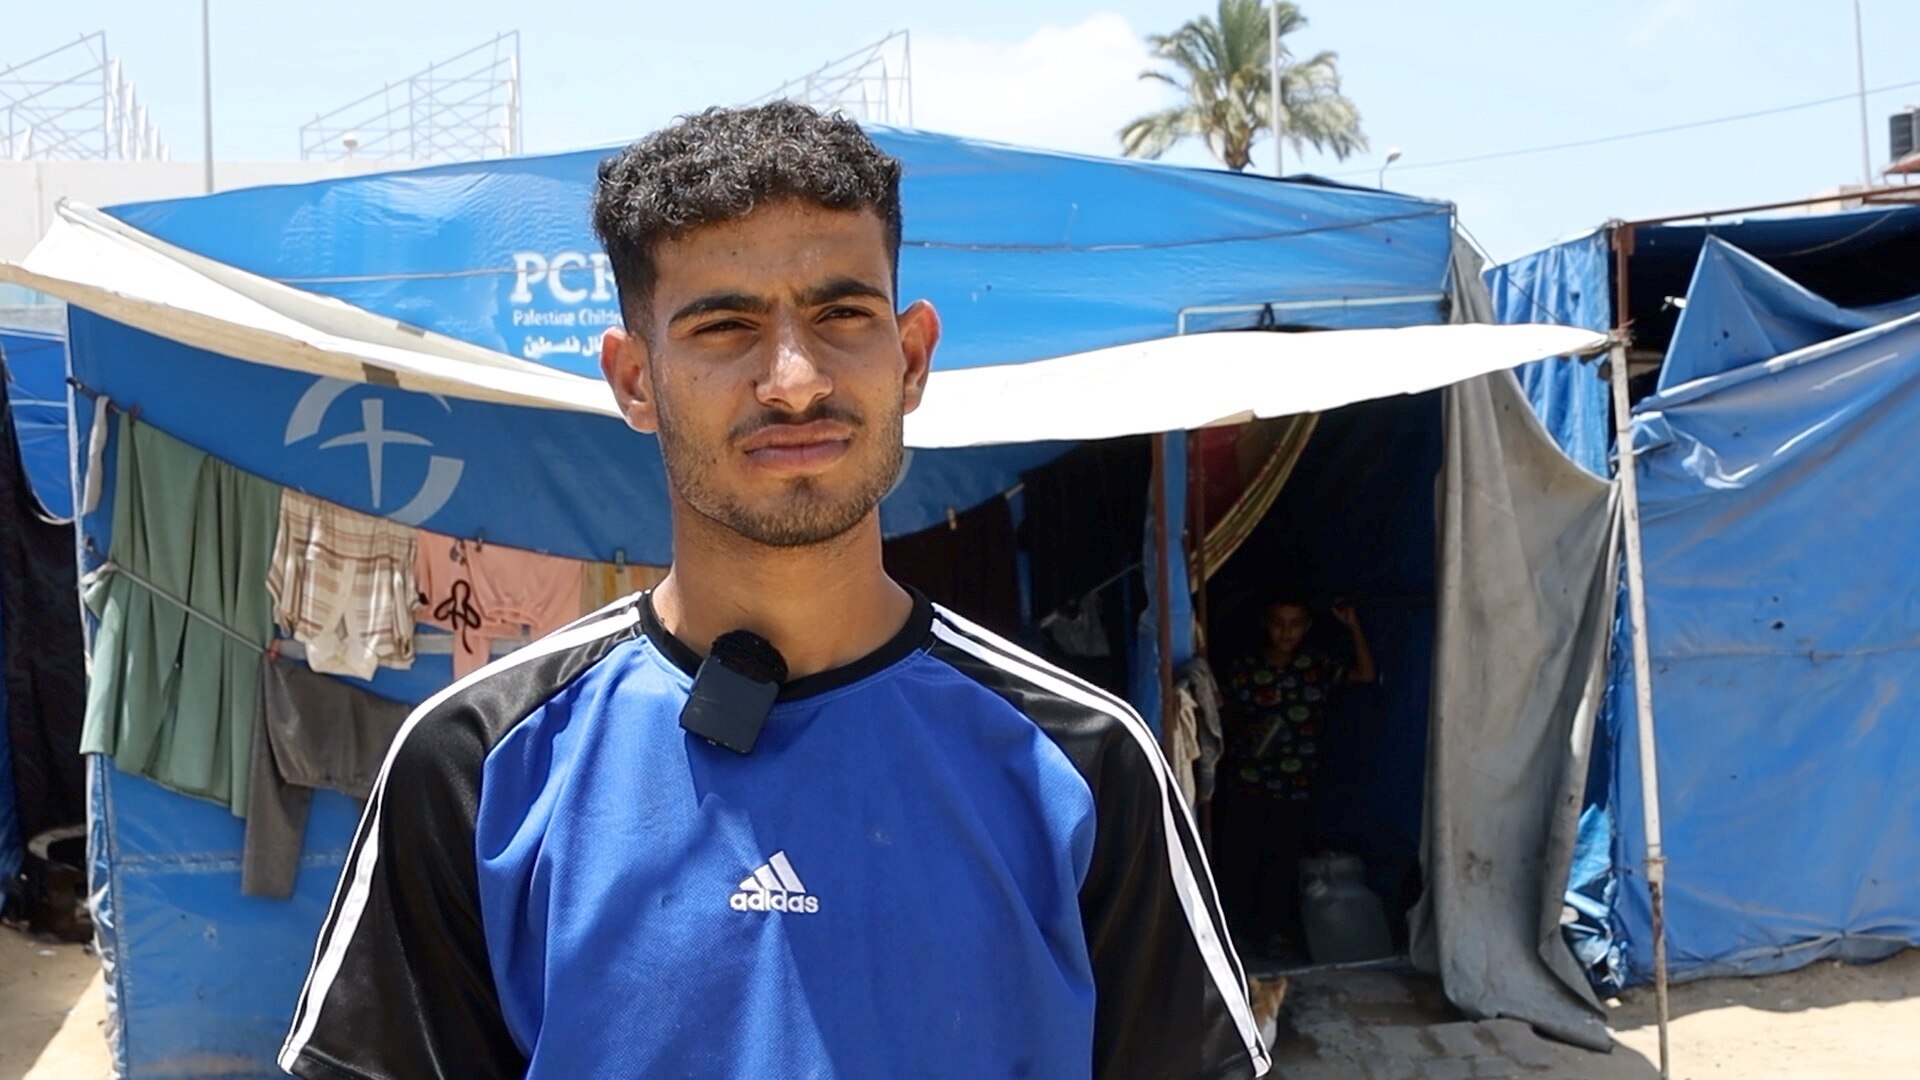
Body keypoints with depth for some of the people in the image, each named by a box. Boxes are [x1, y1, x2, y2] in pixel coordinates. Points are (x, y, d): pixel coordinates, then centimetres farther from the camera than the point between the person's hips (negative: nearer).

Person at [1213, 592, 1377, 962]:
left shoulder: (1318, 666, -1)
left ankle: (1273, 930, 23)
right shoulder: (1243, 668, -4)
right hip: (1246, 781, 0)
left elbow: (1367, 674, -5)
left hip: (1296, 785, 1)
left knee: (1284, 859, 8)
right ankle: (1235, 927, 26)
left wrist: (1353, 626, -13)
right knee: (1239, 855, 8)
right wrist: (1246, 730, -17)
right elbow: (1227, 717, 4)